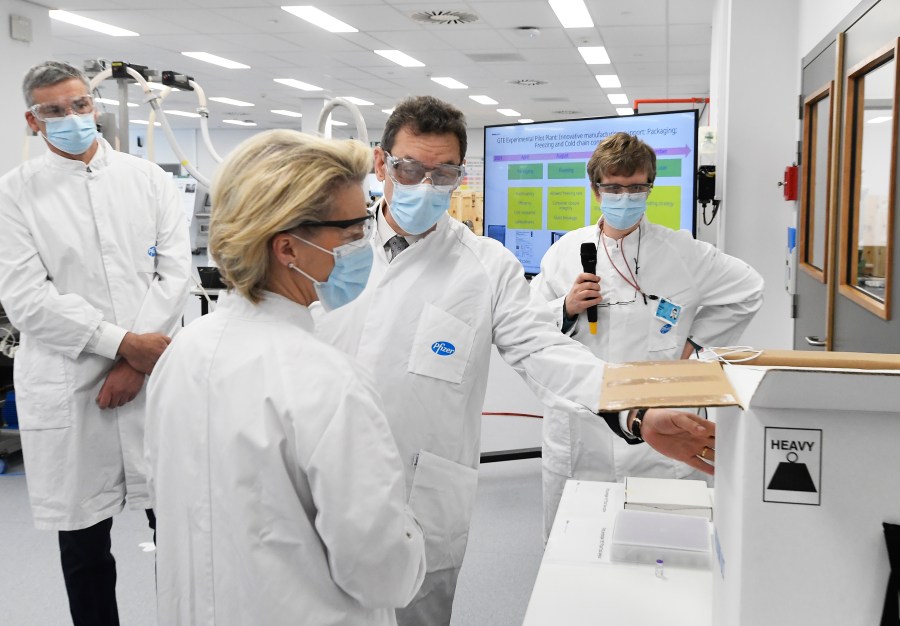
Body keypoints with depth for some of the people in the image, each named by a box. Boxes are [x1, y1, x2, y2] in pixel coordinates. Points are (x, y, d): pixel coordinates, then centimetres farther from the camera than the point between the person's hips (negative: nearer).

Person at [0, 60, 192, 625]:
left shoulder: (150, 179, 7)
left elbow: (175, 272, -1)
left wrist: (134, 364, -10)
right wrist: (123, 341, -14)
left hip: (155, 375, 1)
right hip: (68, 387, -1)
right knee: (83, 544, 11)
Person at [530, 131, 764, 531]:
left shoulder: (683, 253, 2)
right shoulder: (566, 250, 6)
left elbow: (748, 291, 12)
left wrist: (693, 340, 6)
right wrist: (566, 308, -11)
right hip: (576, 433, 2)